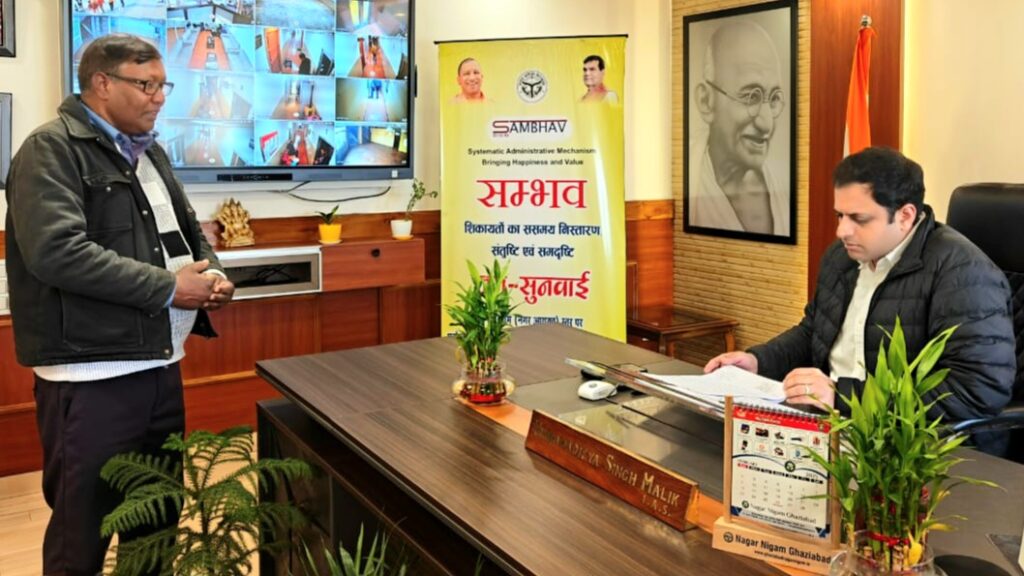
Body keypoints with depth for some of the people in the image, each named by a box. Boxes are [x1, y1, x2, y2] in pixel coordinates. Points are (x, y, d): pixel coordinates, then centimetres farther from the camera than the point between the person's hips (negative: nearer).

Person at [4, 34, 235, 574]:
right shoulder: (52, 150, -10)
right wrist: (167, 287, -20)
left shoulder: (150, 152, 15)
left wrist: (210, 274, 1)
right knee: (82, 532, 6)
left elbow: (188, 231, 23)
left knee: (159, 521, 19)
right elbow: (56, 252, -24)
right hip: (91, 377, -8)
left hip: (160, 364, 8)